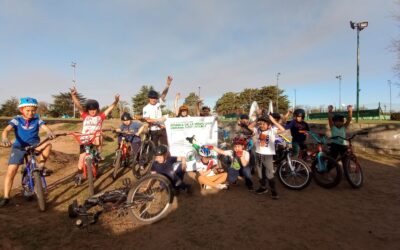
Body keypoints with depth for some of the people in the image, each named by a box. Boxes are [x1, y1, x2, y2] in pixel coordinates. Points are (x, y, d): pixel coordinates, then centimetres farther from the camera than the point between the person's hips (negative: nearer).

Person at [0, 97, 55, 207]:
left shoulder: (37, 120, -2)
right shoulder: (16, 120, -5)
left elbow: (45, 127, -18)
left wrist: (49, 132, -43)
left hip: (34, 145, 0)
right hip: (19, 147, 0)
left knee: (48, 145, -32)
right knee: (11, 171, -6)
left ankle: (40, 165, -9)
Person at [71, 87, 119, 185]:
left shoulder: (100, 116, -1)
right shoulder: (85, 115, 0)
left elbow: (110, 108, -5)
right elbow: (78, 105, -12)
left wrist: (116, 101, -20)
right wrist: (73, 95, -27)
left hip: (95, 138, 1)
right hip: (84, 139, 0)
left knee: (98, 138, -30)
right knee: (82, 157, -1)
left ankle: (98, 153, -2)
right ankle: (79, 175, 16)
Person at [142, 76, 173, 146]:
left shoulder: (158, 103, 4)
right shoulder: (146, 108, -5)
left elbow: (164, 94, -9)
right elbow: (147, 119, -16)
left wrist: (168, 84, -21)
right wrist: (158, 120, -20)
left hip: (162, 129, 3)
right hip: (153, 131, -3)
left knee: (165, 145, 6)